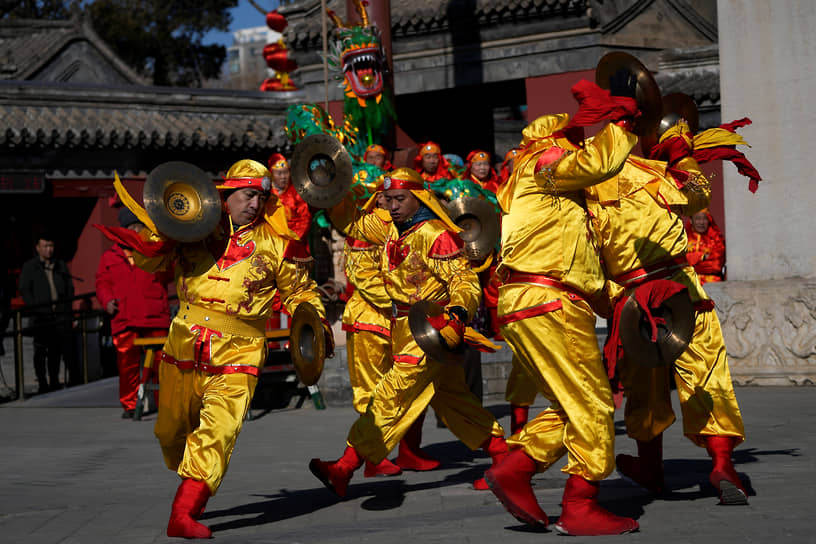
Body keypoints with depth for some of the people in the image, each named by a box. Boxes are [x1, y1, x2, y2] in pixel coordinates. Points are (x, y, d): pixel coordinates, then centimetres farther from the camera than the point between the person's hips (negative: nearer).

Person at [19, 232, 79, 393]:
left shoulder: (61, 265, 17)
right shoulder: (29, 267, 8)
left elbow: (70, 287, 19)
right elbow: (24, 290, 2)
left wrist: (66, 305, 5)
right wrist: (35, 307, -9)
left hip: (61, 314, 2)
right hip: (42, 316, -2)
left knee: (68, 345, -8)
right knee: (41, 351, 1)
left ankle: (74, 378, -6)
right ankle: (44, 384, 7)